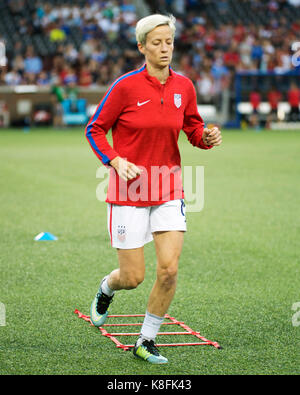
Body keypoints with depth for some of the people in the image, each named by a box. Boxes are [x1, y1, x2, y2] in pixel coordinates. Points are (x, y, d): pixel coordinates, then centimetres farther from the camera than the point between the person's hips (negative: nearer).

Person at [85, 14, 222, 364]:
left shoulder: (183, 86, 3)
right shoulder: (126, 86, -10)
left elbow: (193, 127, 15)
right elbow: (95, 129, -1)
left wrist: (206, 137, -8)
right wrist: (115, 161, -16)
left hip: (168, 190, 3)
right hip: (129, 190, -3)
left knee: (169, 270, -8)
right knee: (133, 278, -1)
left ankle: (146, 342, 11)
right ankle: (107, 288, 38)